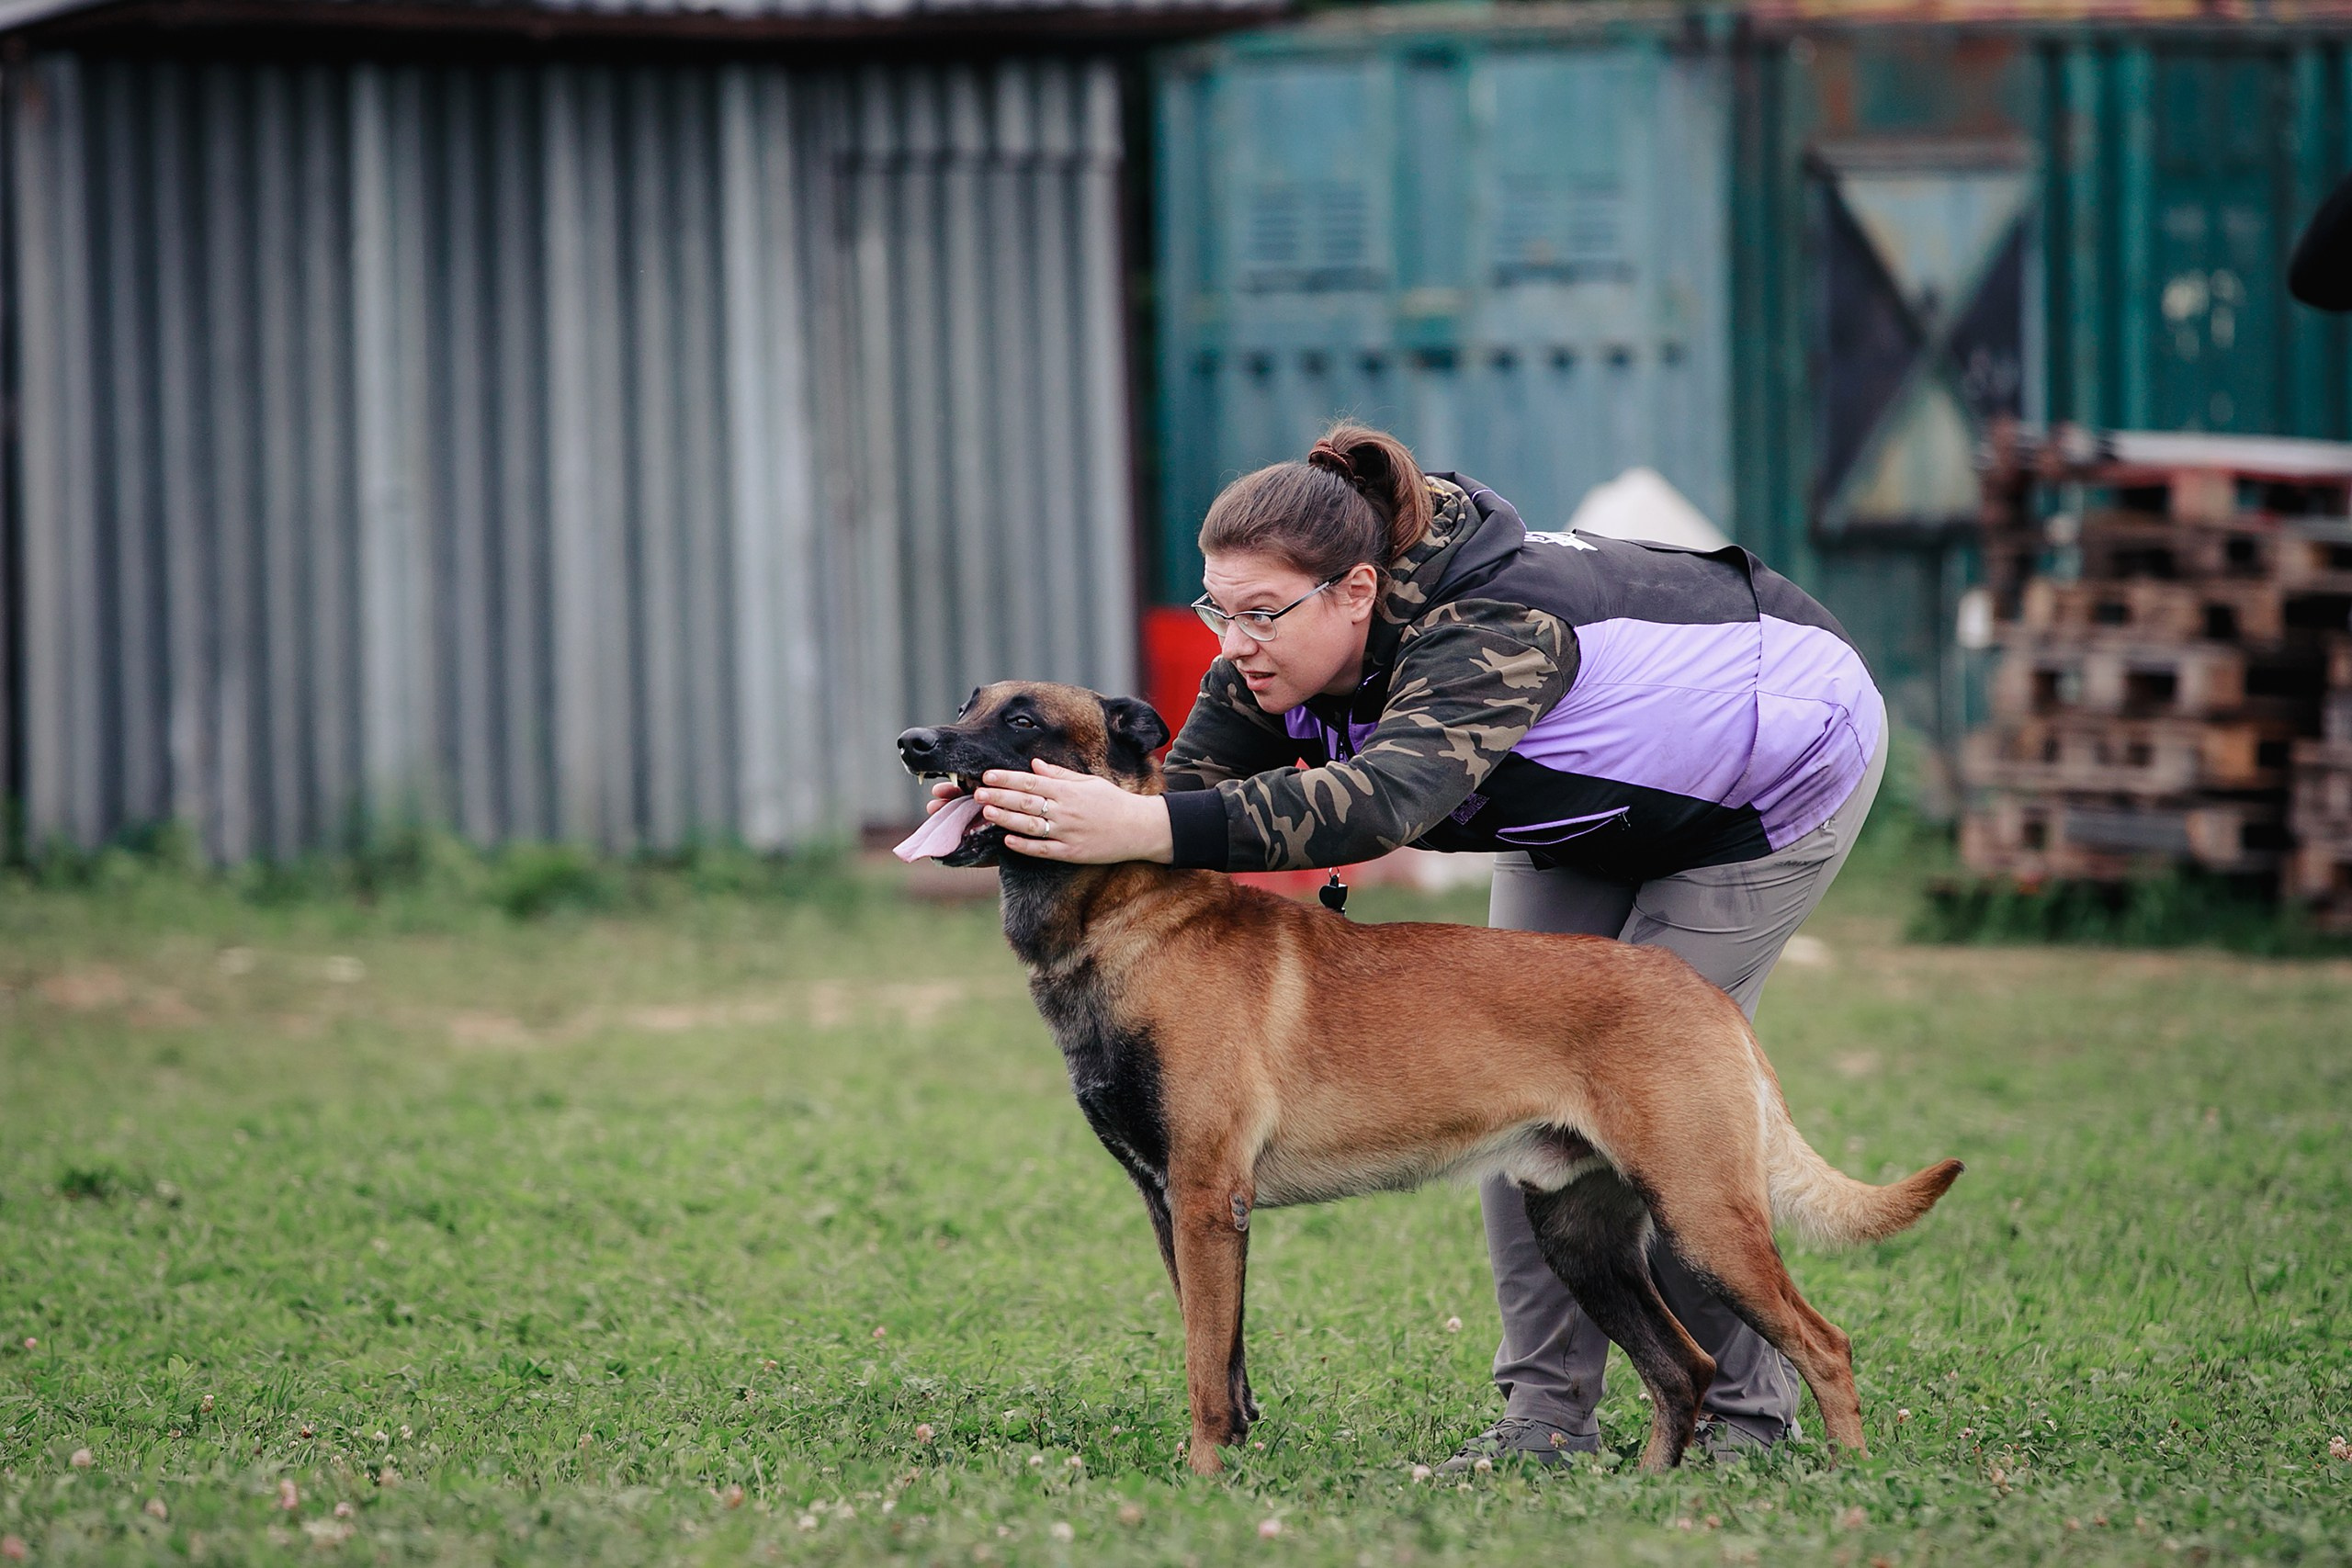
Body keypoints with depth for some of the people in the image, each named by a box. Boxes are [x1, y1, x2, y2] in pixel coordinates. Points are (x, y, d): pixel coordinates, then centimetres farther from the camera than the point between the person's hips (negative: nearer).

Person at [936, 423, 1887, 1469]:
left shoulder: (1492, 631, -44)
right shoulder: (1281, 645, -19)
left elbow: (1380, 800, -60)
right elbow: (1194, 786, -21)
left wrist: (1144, 830, -71)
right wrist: (1024, 813, -41)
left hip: (1779, 771, -8)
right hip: (1596, 812, 8)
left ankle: (1747, 1409, 2)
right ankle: (1548, 1411, 1)